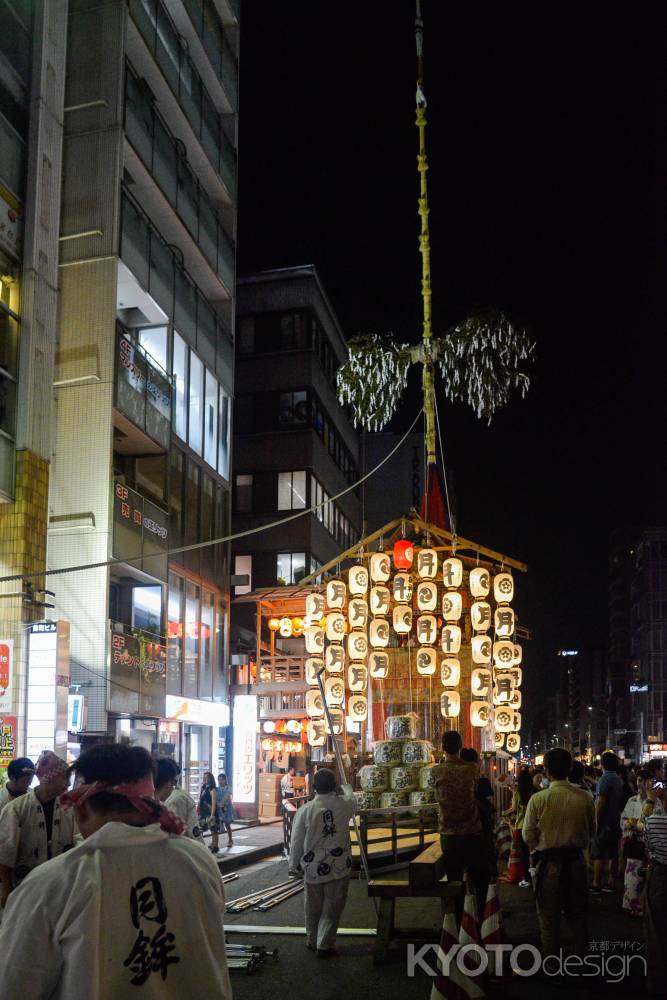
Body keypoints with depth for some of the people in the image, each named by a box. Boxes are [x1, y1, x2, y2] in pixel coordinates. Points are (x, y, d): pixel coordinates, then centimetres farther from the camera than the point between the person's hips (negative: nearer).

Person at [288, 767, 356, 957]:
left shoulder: (305, 810, -13)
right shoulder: (344, 805, -11)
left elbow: (296, 841, -4)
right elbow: (352, 800, 16)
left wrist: (294, 864, 12)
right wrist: (346, 788, 38)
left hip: (313, 868, 1)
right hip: (339, 867, -1)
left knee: (313, 907, 17)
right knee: (332, 908, 9)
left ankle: (312, 941, 32)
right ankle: (324, 945, 10)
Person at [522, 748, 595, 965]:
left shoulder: (538, 799, -17)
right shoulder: (584, 798, -9)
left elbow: (528, 835, -10)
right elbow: (591, 830, 4)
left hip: (548, 863, -3)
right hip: (576, 860, 3)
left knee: (549, 917, 12)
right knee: (577, 914, 19)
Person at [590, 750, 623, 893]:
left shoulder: (604, 779, -16)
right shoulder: (619, 780, 10)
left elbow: (600, 803, -19)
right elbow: (619, 802, 15)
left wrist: (596, 822, -14)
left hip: (605, 822, -8)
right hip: (616, 822, 8)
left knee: (598, 854, -4)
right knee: (613, 854, 11)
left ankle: (596, 885, -2)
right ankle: (610, 882, 15)